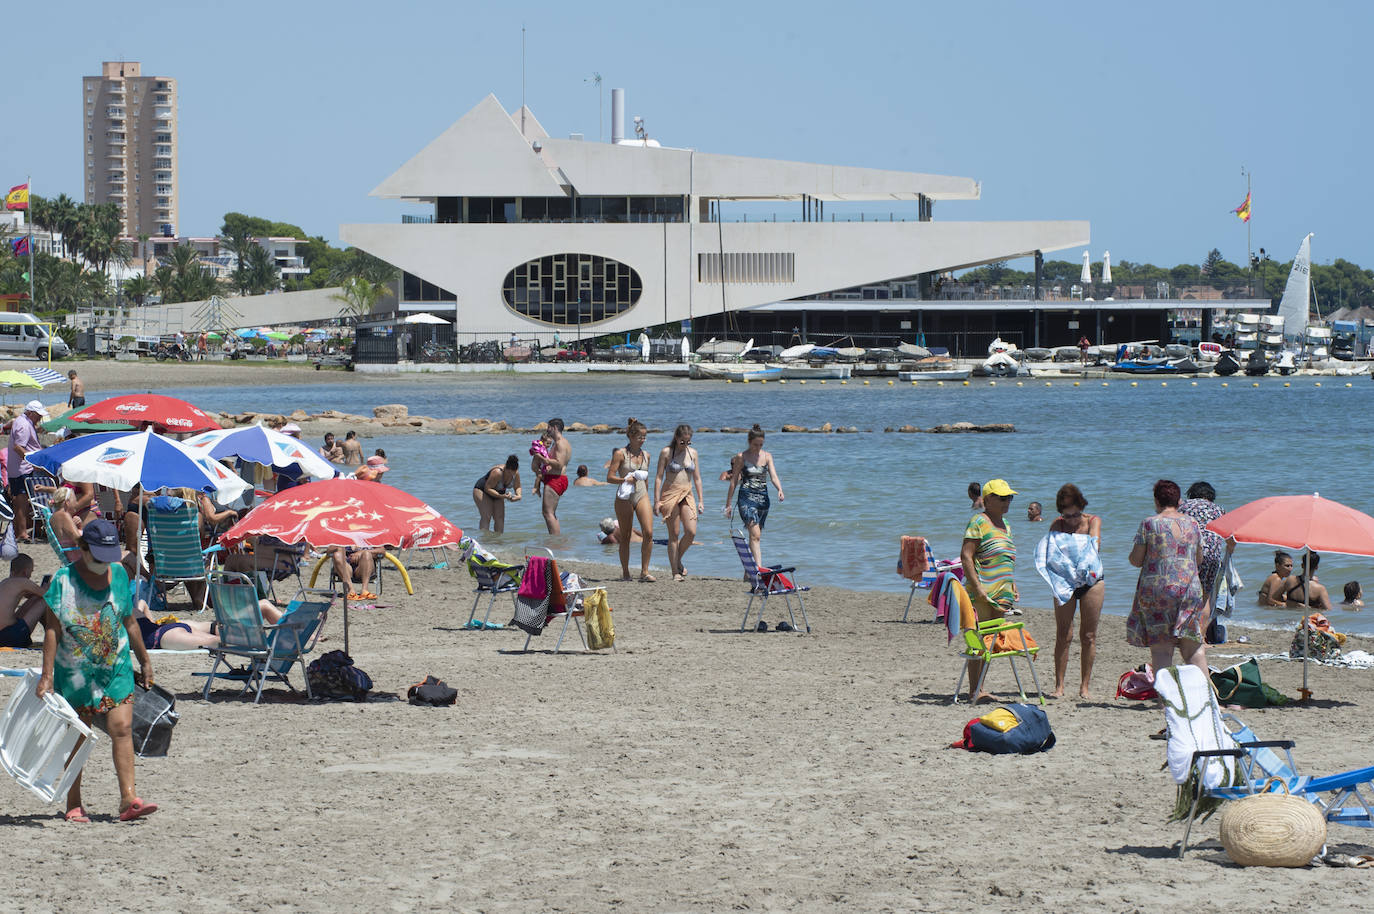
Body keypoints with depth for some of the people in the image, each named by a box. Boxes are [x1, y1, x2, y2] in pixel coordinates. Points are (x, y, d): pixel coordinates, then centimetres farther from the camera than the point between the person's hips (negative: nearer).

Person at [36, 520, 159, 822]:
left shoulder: (119, 575, 4)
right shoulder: (64, 579, -8)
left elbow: (129, 623, 15)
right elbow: (52, 630, -10)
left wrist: (144, 661, 20)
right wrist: (47, 675, -15)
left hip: (116, 668, 3)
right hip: (75, 671, -3)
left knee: (122, 728, -10)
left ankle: (129, 798, -14)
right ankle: (74, 804, 14)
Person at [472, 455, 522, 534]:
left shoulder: (516, 473, -15)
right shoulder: (497, 472, -35)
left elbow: (517, 487, 2)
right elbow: (487, 488, -31)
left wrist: (518, 495, -21)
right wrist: (501, 496, -38)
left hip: (497, 494, 7)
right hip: (482, 491, -7)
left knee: (500, 518, -4)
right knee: (486, 517, -19)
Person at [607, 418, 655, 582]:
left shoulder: (646, 455, 11)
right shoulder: (620, 454, -5)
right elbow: (609, 477, -8)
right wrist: (626, 480, -23)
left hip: (641, 496, 4)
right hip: (624, 498, -4)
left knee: (648, 533, -12)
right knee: (625, 537, 4)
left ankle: (644, 571, -6)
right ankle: (625, 572, 15)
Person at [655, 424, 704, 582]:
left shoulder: (692, 453, 9)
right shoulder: (666, 452, -3)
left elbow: (697, 478, 14)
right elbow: (658, 477, -3)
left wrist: (700, 501, 10)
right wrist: (656, 501, -8)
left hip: (687, 496, 4)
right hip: (670, 495, -4)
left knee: (691, 532, -10)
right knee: (674, 534, -4)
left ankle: (678, 560, 14)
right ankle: (675, 572, 1)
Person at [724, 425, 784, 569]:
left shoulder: (767, 456, 7)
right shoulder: (741, 457, -2)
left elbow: (773, 476, -2)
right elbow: (734, 481, 1)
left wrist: (780, 489, -23)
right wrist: (728, 504, 1)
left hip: (763, 498, 4)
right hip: (747, 497, -4)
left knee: (756, 536, 9)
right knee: (755, 535, -17)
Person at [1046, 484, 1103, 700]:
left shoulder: (1093, 521, -3)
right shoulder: (1058, 525, -1)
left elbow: (1095, 543, -19)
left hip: (1091, 580, 0)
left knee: (1088, 636, 0)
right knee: (1063, 635, -4)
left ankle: (1085, 686, 6)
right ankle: (1059, 685, -1)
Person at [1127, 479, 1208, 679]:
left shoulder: (1149, 524, -5)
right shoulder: (1192, 524, 6)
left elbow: (1136, 560, -4)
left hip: (1157, 589, -3)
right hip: (1190, 588, 3)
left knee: (1161, 649, -1)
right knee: (1193, 648, 9)